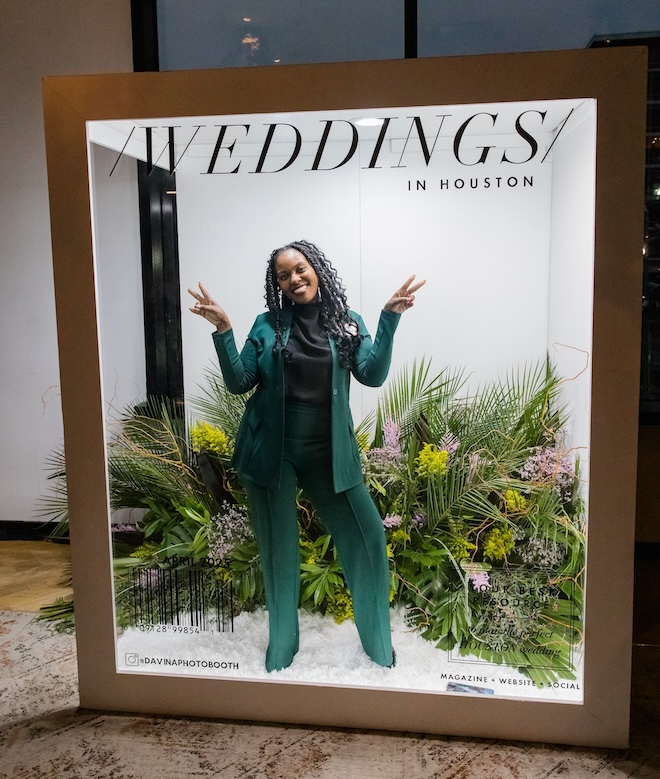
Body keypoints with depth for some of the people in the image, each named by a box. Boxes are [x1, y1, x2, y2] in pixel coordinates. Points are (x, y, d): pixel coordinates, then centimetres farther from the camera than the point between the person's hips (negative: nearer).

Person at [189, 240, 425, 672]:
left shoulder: (347, 323, 2)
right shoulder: (268, 324, 2)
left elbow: (373, 375, -11)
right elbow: (239, 382, -2)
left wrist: (389, 319, -18)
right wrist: (223, 331, -13)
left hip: (329, 452, 1)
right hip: (272, 451, 0)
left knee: (368, 537, 2)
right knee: (278, 549, 10)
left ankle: (378, 642, 25)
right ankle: (282, 647, 32)